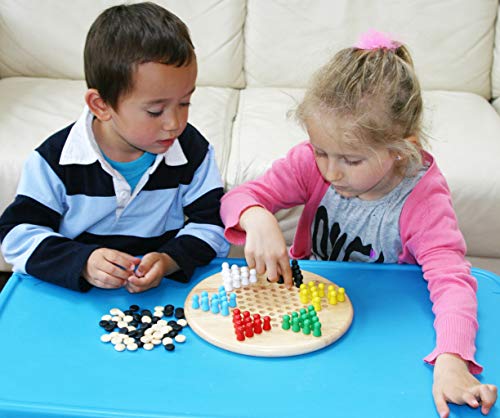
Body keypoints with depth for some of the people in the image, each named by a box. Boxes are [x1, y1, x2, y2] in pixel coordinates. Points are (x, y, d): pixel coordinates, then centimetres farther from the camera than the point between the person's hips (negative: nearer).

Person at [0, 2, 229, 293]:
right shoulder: (57, 158, -8)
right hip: (73, 294, 0)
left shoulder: (193, 151, -3)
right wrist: (82, 263, -22)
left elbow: (211, 225, 1)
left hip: (165, 290, 1)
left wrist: (170, 260, -19)